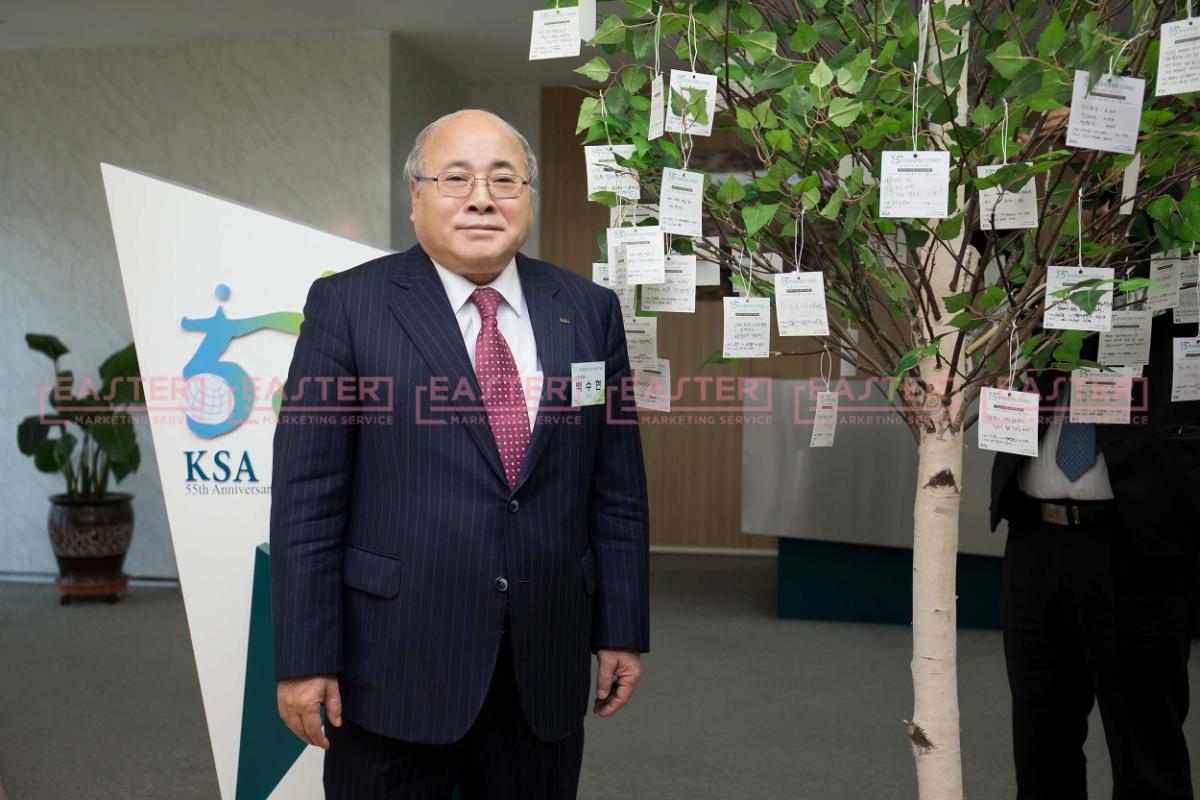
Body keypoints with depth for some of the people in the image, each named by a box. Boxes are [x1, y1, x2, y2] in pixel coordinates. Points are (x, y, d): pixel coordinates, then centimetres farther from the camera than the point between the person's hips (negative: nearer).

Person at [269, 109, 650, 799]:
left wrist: (622, 632, 6)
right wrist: (306, 658, -9)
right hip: (394, 667, -3)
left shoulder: (590, 312, 6)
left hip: (545, 672, 3)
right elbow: (307, 499, -6)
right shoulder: (347, 307, -3)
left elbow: (618, 490, 7)